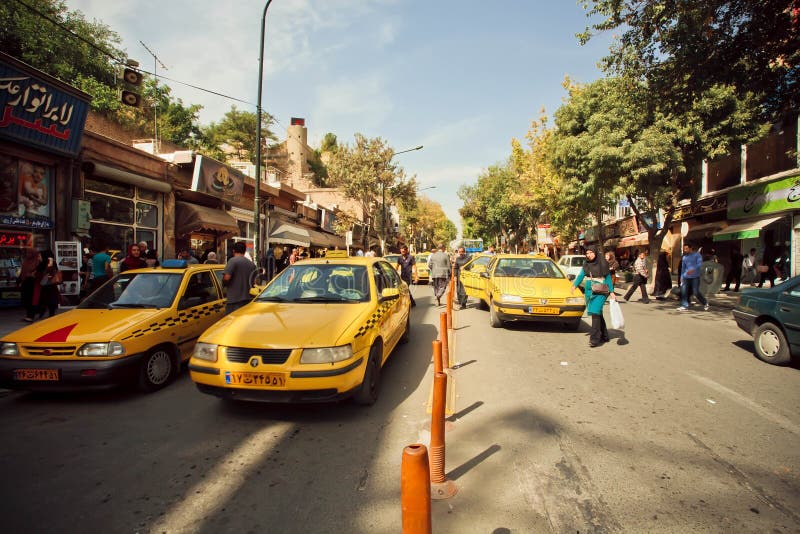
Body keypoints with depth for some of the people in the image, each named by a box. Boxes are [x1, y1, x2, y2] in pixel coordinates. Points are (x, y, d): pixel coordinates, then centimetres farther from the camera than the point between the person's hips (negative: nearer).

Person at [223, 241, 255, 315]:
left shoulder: (233, 261, -8)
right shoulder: (252, 264, 11)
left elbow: (226, 278, -18)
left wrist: (224, 284, 3)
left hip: (234, 301, -6)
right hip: (247, 300, 6)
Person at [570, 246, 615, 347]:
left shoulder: (602, 263, -4)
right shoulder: (586, 264, 10)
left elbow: (608, 278, 0)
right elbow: (581, 275, 12)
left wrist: (611, 292, -1)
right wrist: (574, 285, -3)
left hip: (600, 292, -6)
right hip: (589, 291, 6)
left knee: (595, 312, -16)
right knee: (597, 314, 12)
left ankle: (594, 338, -15)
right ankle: (604, 336, 24)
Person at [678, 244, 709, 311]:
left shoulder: (697, 254, 0)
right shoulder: (685, 257, 17)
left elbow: (700, 263, -13)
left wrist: (693, 269, -28)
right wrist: (681, 277, 20)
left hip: (695, 276, -5)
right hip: (686, 277, 5)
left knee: (696, 292, -5)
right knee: (683, 291, -5)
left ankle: (705, 303, 18)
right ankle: (685, 306, -1)